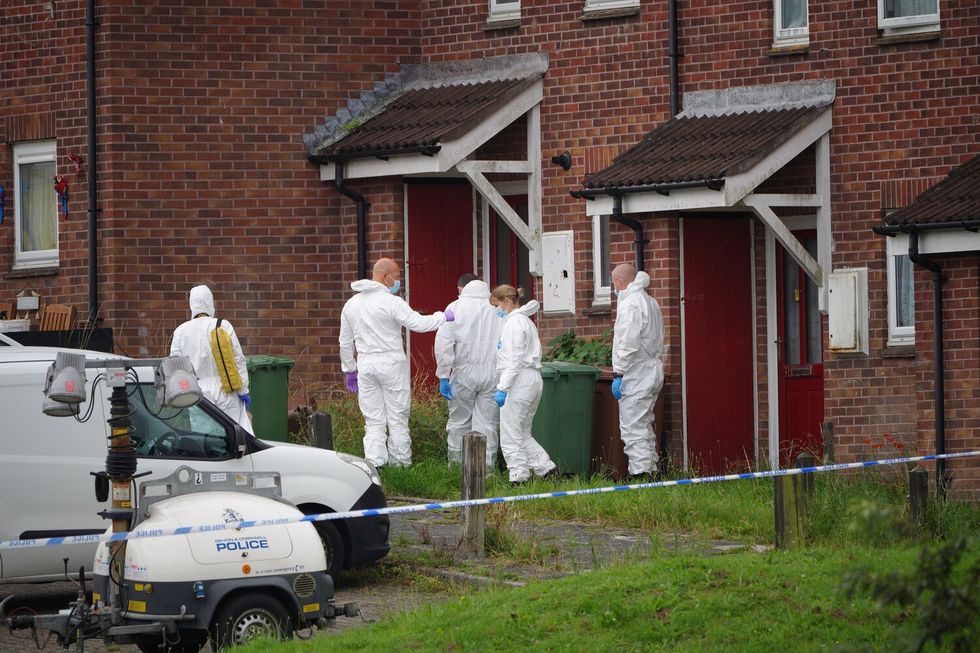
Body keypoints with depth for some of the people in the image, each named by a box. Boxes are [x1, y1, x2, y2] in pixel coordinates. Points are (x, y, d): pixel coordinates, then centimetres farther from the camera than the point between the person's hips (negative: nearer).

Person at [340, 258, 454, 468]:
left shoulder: (351, 304, 10)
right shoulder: (391, 302, -12)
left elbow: (345, 342, 15)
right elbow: (418, 323, -17)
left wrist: (349, 370, 23)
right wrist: (444, 317, -4)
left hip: (365, 365, 5)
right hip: (391, 364, -5)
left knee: (373, 421, 7)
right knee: (398, 419, 4)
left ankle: (375, 463, 0)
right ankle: (400, 461, 6)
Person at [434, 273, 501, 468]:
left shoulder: (456, 307, 1)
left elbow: (443, 342, -7)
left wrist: (443, 375, -5)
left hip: (464, 372, -1)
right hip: (492, 374, 1)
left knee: (459, 422, 10)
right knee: (487, 424, 5)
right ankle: (486, 467, 3)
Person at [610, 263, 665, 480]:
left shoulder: (630, 304, -14)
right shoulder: (651, 303, 17)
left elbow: (628, 343, -21)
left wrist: (618, 374, -18)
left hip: (636, 375, -10)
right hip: (653, 371, 10)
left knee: (633, 429, -9)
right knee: (645, 427, 16)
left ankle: (640, 473, -13)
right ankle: (650, 470, 18)